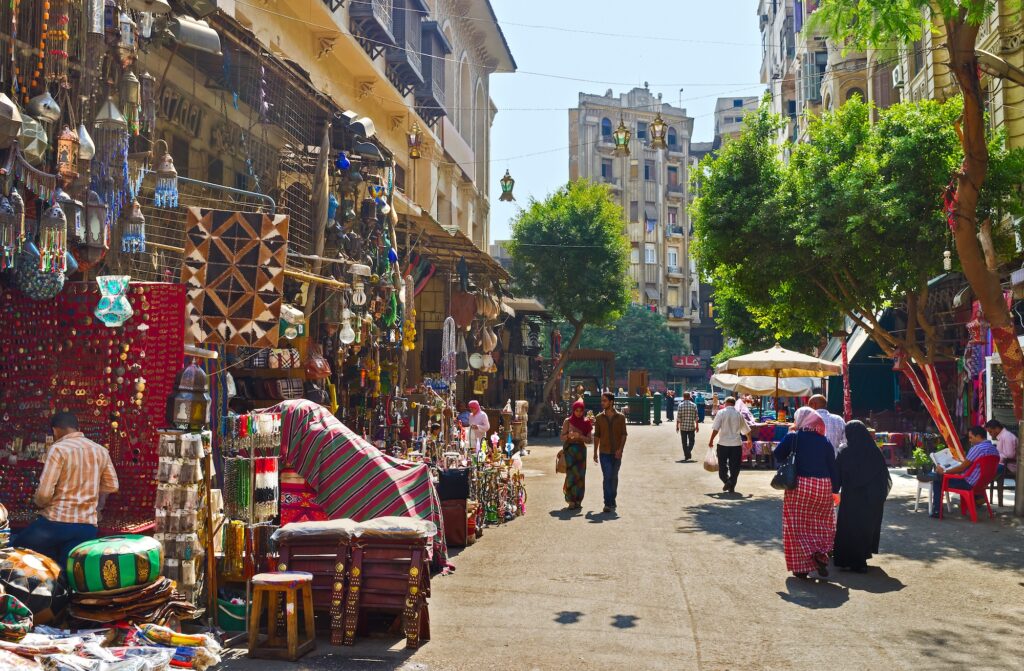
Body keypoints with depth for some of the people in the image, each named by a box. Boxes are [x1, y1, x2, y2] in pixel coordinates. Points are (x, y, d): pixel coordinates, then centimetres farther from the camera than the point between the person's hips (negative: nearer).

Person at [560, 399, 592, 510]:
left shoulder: (586, 423, 4)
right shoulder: (568, 421, 1)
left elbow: (590, 440, 1)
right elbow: (562, 437, 0)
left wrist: (580, 436, -16)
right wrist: (568, 436, -21)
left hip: (581, 450, 2)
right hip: (569, 450, -2)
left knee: (580, 475, 2)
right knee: (571, 474, -9)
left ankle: (578, 501, 11)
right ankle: (571, 501, -9)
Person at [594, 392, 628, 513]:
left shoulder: (620, 417, 0)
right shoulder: (599, 418, 3)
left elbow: (623, 434, -1)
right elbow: (596, 436, 6)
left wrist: (620, 449, -14)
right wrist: (595, 452, 4)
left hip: (616, 453, 1)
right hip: (604, 452, -1)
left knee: (614, 477, 11)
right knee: (607, 477, -9)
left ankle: (612, 502, 24)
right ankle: (608, 504, -11)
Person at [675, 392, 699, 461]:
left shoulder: (680, 405, -5)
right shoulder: (694, 405, -2)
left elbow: (678, 417, -6)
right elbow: (696, 417, 0)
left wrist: (677, 426, 3)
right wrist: (697, 426, 10)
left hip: (683, 427, 0)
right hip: (691, 427, 0)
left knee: (684, 443, 9)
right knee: (691, 441, 11)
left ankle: (686, 456, 9)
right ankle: (688, 452, -11)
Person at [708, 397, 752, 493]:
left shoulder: (721, 413, -4)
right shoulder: (739, 414, 6)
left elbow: (715, 429, -12)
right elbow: (746, 429, 15)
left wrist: (711, 440, -4)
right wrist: (749, 441, 31)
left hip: (723, 443, -2)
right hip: (736, 443, 2)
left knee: (722, 465, 9)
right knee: (734, 466, 9)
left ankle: (726, 480, -11)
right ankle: (732, 486, 5)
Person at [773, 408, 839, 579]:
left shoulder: (793, 437, -4)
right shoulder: (825, 442, 5)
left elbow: (778, 455, 3)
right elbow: (833, 467, 6)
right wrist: (835, 490, 13)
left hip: (799, 485, -3)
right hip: (823, 487, 3)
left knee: (797, 526, 5)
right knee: (821, 525, 16)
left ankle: (801, 566, 0)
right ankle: (821, 553, -6)